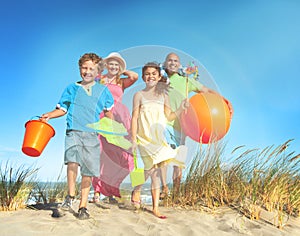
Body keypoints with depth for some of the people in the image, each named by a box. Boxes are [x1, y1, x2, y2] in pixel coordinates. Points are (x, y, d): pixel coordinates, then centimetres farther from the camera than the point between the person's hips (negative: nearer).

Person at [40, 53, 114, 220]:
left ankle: (83, 206, 17)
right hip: (73, 132, 0)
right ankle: (71, 195, -7)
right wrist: (49, 115, 0)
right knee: (72, 161, -27)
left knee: (88, 172, 3)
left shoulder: (103, 90, 12)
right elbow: (62, 109, 17)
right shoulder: (71, 89, 12)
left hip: (92, 135, 1)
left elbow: (108, 112, 18)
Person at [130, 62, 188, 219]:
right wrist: (133, 139, -8)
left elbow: (169, 117, 11)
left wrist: (181, 109, -5)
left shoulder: (163, 95, 11)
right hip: (145, 138, -3)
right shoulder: (139, 95, 3)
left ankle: (155, 207, 12)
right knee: (152, 168, -12)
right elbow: (134, 118, -1)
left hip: (159, 138, 3)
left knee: (156, 170, 4)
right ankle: (136, 191, 16)